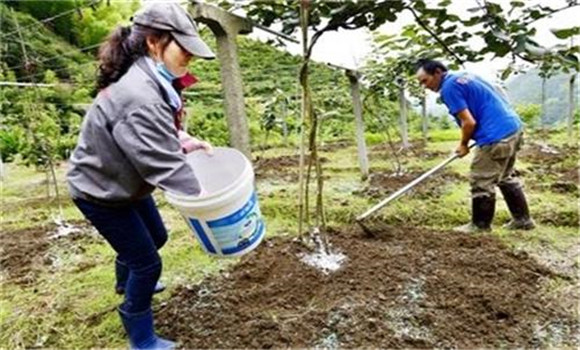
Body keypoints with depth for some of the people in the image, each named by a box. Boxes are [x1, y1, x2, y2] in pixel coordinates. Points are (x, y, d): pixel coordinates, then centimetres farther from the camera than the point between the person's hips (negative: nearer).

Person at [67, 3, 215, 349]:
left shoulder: (153, 80, -6)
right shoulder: (139, 97, -36)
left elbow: (159, 130, 7)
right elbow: (163, 163, -35)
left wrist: (185, 139, -11)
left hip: (127, 181, 9)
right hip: (100, 190, -9)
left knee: (156, 237, 26)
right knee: (148, 263, 1)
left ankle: (128, 282, 57)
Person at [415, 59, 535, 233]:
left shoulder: (449, 87, -13)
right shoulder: (463, 76, 16)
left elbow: (469, 122, -17)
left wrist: (463, 144, 1)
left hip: (496, 136, -10)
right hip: (513, 127, 10)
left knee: (481, 183, 2)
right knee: (506, 178, 22)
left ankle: (481, 225, 15)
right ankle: (523, 219, 31)